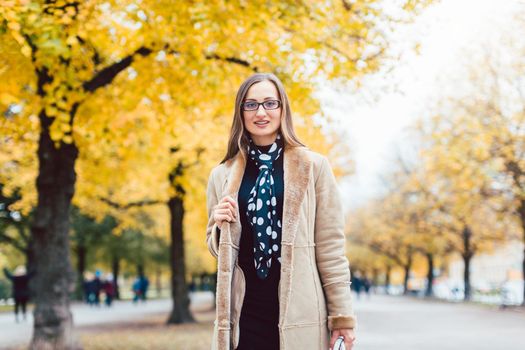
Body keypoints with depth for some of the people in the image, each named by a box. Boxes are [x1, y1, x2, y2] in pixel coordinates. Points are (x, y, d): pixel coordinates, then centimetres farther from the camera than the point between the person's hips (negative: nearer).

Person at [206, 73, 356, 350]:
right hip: (244, 312, 2)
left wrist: (341, 314, -4)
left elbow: (330, 245, 0)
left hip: (299, 311, -2)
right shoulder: (222, 175, 9)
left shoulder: (313, 166, 1)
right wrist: (222, 225, -4)